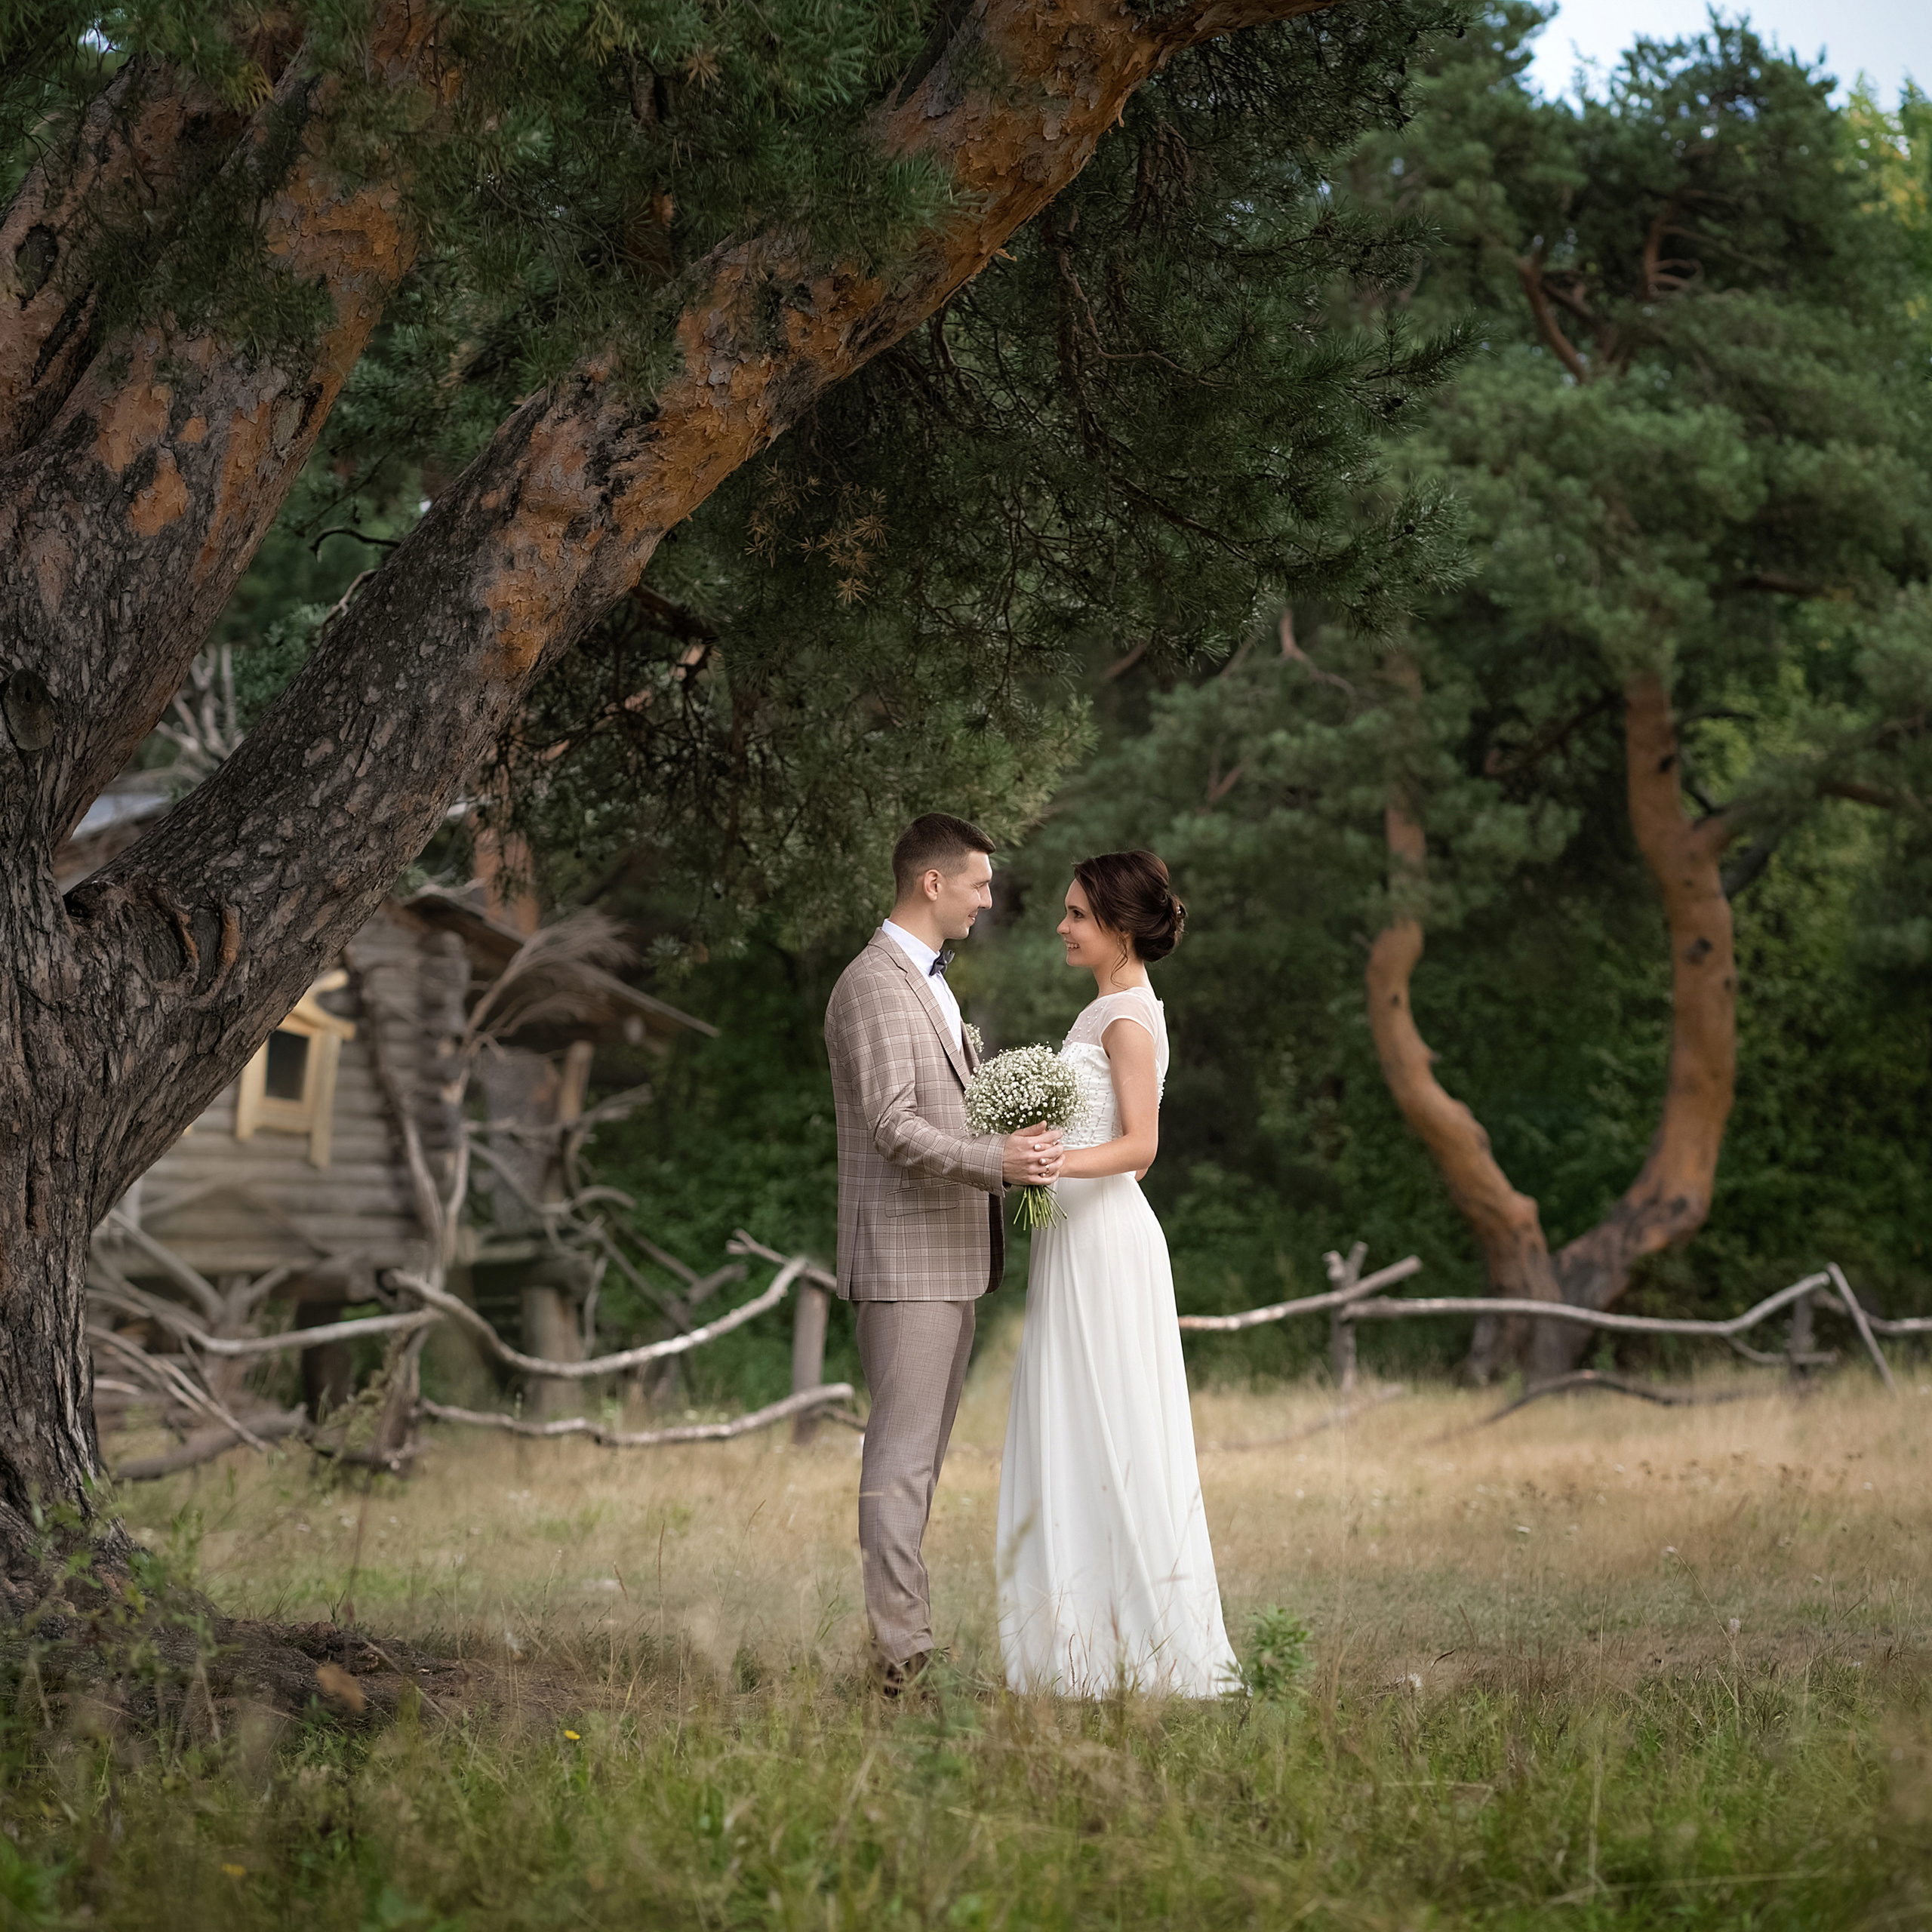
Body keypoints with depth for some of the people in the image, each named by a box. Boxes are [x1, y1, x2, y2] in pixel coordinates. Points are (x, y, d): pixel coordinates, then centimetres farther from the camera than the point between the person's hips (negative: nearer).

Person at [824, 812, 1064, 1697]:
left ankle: (903, 1631, 14)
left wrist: (1021, 1148, 10)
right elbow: (894, 1129, -21)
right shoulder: (873, 985, -13)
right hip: (905, 1258, -10)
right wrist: (996, 1159, -31)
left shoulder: (932, 985, 20)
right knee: (902, 1457, -10)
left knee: (918, 1456, 11)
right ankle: (899, 1653, -10)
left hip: (952, 1255, 10)